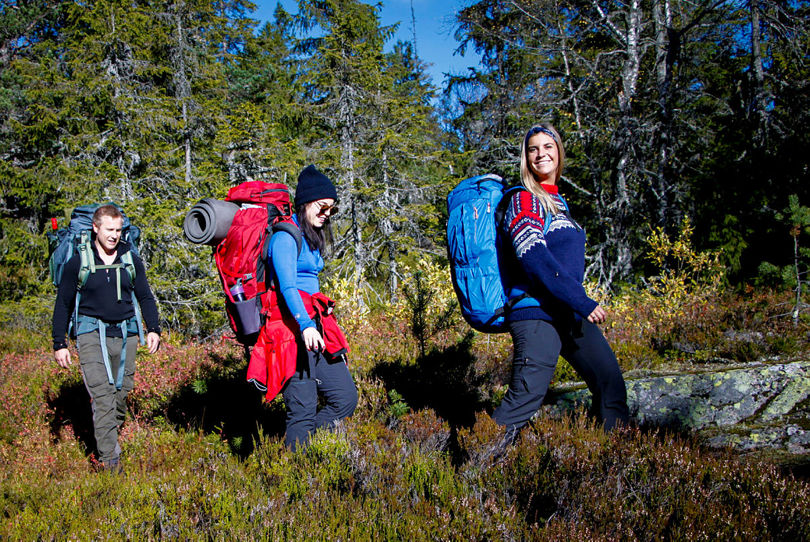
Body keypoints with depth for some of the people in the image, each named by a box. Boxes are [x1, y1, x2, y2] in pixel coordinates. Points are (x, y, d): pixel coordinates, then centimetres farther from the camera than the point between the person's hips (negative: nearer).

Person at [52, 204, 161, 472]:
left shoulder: (131, 259, 8)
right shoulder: (78, 261, 1)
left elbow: (145, 297, 16)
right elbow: (63, 304, 7)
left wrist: (153, 328, 3)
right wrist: (59, 343, 2)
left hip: (125, 333, 3)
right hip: (92, 333, -3)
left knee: (122, 391, 5)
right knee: (102, 395, -12)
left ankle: (110, 436, 24)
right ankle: (110, 459, -13)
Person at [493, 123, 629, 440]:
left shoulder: (557, 201, 20)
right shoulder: (524, 200, -7)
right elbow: (535, 259, -19)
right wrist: (582, 302, -22)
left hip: (569, 315, 9)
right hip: (536, 312, -9)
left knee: (610, 382, 9)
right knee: (527, 396, -14)